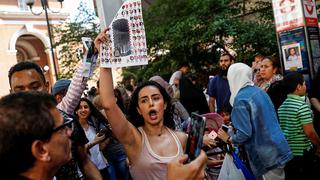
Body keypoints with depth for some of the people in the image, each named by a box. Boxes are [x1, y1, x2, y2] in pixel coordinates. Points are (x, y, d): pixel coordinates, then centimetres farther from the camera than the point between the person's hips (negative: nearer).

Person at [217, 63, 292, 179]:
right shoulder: (260, 91, 7)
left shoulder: (240, 99, -18)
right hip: (277, 149, 8)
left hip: (267, 156, -8)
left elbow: (244, 134, -22)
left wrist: (228, 139, -4)